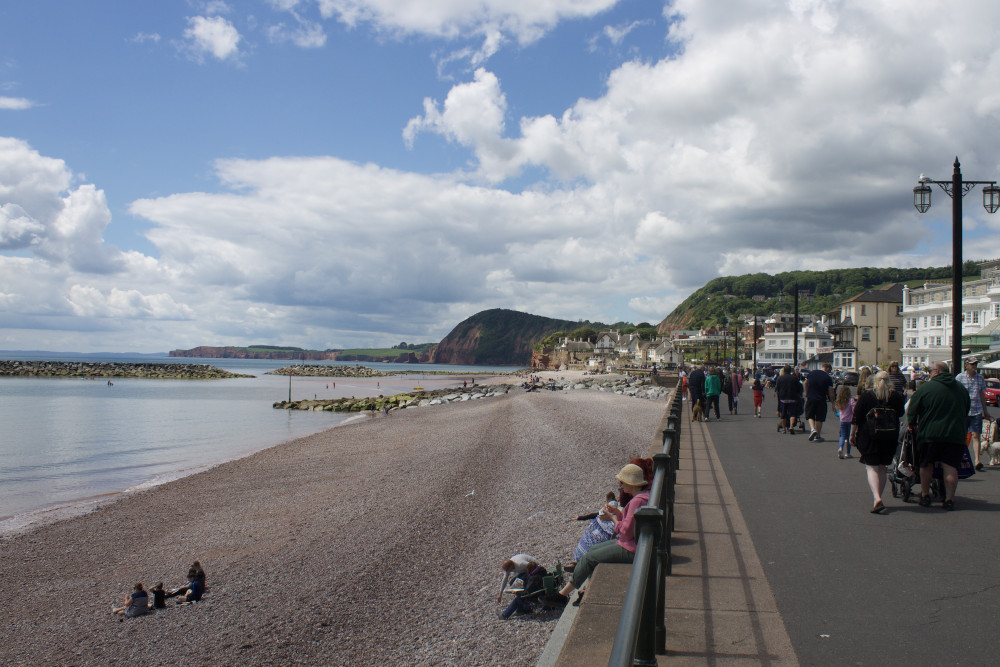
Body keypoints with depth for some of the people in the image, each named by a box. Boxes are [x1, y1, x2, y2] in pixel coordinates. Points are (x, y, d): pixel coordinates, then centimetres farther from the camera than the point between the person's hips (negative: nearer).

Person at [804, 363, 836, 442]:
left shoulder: (812, 373, 4)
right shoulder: (828, 378, -6)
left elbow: (806, 383, 13)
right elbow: (830, 392, -5)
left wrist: (807, 395, 23)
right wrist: (832, 401, 6)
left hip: (810, 398, 2)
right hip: (821, 400, -2)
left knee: (810, 416, 14)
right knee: (819, 418, 7)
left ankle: (812, 429, -11)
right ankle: (817, 436, 11)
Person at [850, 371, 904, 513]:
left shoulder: (866, 395, -3)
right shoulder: (896, 396, 1)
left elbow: (856, 417, -3)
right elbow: (900, 414, 17)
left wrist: (852, 434, 4)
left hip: (869, 436, -3)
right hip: (890, 437, 3)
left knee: (871, 467, -3)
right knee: (882, 467, 15)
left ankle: (877, 498, -22)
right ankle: (878, 498, 20)